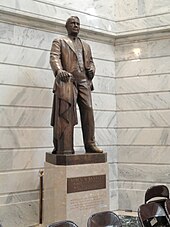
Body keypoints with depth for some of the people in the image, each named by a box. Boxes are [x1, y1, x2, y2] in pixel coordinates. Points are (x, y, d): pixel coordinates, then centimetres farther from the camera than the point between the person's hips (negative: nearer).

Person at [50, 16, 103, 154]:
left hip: (84, 82, 5)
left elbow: (90, 61, 28)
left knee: (88, 111, -4)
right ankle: (65, 148, -10)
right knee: (66, 114, -10)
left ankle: (90, 145, -1)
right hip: (67, 81, -5)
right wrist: (59, 70, -24)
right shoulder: (59, 42, 13)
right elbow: (54, 58, -3)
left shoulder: (86, 45, 29)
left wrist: (92, 69, 3)